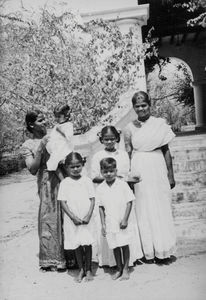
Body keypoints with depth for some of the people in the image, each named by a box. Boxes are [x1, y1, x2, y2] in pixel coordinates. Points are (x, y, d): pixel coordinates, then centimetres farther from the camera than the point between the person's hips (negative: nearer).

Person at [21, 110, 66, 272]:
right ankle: (51, 259, 20)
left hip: (66, 179, 2)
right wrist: (40, 148, -15)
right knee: (49, 220, 3)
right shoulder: (28, 146, 3)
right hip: (47, 184, -2)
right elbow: (33, 170, -8)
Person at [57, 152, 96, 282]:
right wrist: (73, 217, -12)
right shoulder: (64, 183, -3)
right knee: (77, 246, 9)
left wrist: (88, 216, -12)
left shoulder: (87, 181, -1)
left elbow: (92, 199, -1)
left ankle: (88, 269, 23)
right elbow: (63, 202, -5)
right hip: (72, 220, 0)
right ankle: (81, 270, 27)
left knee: (87, 244, 5)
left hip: (86, 219, 0)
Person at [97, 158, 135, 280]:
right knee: (115, 247, 10)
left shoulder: (123, 185, -8)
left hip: (123, 222, -2)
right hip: (110, 223, 2)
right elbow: (101, 207, 5)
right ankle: (119, 269, 26)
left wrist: (125, 219, -11)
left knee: (125, 245, 5)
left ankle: (126, 269, 21)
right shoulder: (100, 188, 0)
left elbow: (129, 202, -6)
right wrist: (103, 224, 3)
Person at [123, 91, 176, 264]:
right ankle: (149, 252, 19)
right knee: (144, 210, 6)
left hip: (158, 170, 0)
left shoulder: (160, 124, 2)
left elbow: (166, 151, 4)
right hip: (139, 172, 0)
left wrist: (170, 175, 3)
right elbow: (128, 154, 3)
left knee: (161, 209, 6)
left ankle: (163, 250, 20)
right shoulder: (130, 128, 3)